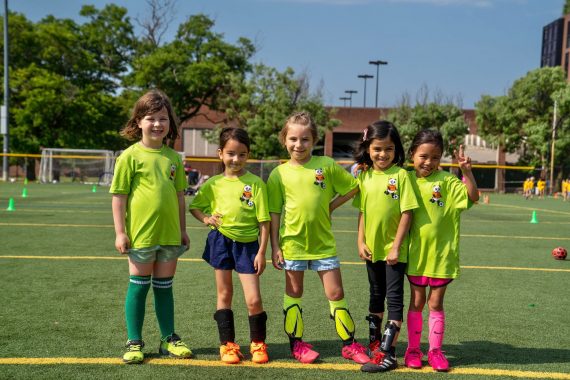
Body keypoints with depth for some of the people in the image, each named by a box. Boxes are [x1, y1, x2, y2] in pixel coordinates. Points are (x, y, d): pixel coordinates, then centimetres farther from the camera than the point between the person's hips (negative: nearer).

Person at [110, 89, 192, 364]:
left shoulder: (173, 157, 6)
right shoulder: (130, 156, -6)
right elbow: (119, 196, -6)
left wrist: (182, 230, 13)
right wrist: (120, 232, -9)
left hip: (170, 235, 4)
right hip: (140, 235, -4)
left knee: (164, 288, 15)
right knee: (138, 287, 7)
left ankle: (169, 339, 27)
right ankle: (134, 343, 20)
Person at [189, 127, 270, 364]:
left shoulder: (255, 183, -6)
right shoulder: (214, 183, 2)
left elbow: (264, 221, -5)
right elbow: (195, 206, 15)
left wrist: (261, 252, -8)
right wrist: (205, 218, -7)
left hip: (247, 244, -2)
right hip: (221, 241, 2)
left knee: (253, 299, -3)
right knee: (224, 295, 11)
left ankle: (258, 344, 20)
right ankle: (227, 345, 23)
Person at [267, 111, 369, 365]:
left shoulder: (327, 165, -3)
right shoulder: (279, 174, -3)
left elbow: (353, 187, 6)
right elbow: (274, 212, 0)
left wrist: (331, 206, -3)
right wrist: (274, 247, -3)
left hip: (323, 242, 0)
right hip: (292, 242, 0)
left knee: (335, 293, 4)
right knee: (294, 293, 11)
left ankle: (350, 344, 16)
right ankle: (297, 344, 24)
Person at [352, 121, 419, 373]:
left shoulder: (400, 175, -11)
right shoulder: (364, 175, 2)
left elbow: (407, 213, -13)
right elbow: (362, 211, 7)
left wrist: (396, 247, -15)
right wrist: (361, 242, 0)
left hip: (394, 249, -5)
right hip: (372, 248, 5)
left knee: (394, 297, -1)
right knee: (376, 295, 18)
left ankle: (388, 353, 4)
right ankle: (375, 342, 34)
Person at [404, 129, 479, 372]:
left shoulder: (447, 181, -8)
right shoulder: (408, 180, -1)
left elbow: (473, 197, -18)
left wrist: (466, 171, -29)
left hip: (442, 254, -1)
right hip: (416, 253, 2)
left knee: (435, 304, 9)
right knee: (416, 303, 11)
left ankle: (435, 350, 22)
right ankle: (413, 349, 22)